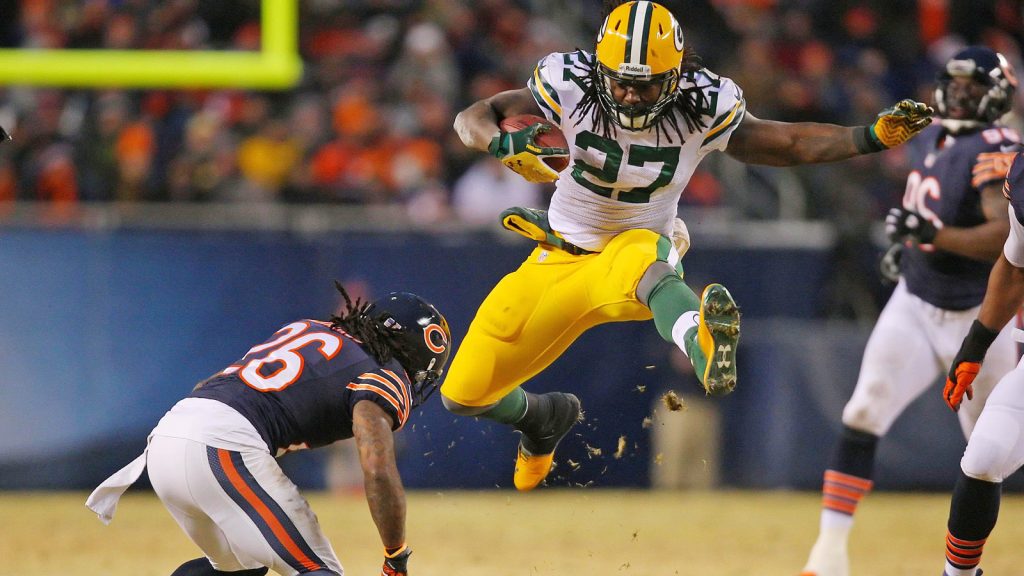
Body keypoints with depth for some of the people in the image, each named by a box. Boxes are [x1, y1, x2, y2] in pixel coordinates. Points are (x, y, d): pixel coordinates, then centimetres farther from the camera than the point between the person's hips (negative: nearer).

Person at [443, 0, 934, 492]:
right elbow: (471, 118, -13)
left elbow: (789, 144, -6)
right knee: (464, 393, 1)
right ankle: (542, 418, 37)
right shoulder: (568, 88, -17)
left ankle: (704, 346, -77)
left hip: (640, 244, -2)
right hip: (559, 261, 2)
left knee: (641, 262, -43)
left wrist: (873, 137, -19)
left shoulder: (703, 109, -15)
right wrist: (505, 144, -35)